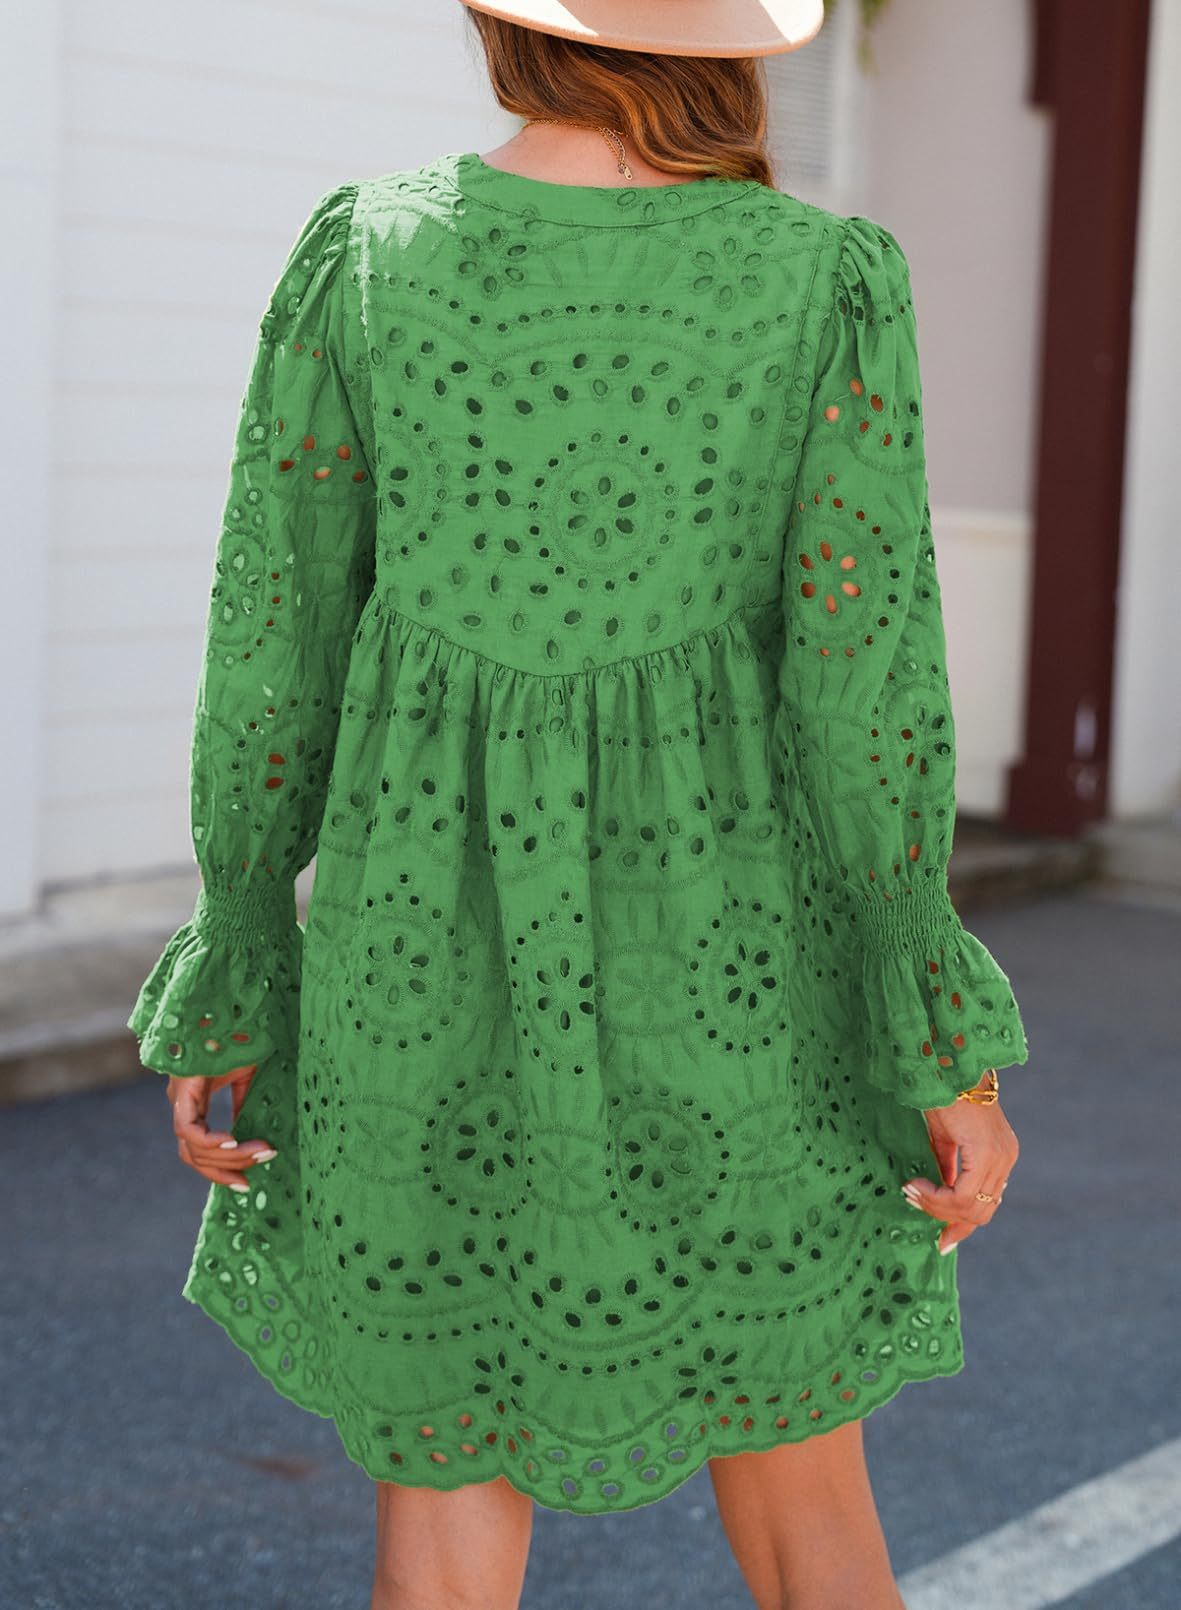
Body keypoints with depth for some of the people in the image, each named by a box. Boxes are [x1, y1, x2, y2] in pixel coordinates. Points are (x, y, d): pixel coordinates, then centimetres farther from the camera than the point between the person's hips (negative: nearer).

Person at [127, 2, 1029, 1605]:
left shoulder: (360, 253, -5)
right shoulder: (832, 279, -8)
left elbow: (273, 635, -3)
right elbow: (867, 663, -11)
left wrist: (229, 983, 6)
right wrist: (946, 1045, -4)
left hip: (433, 948, 1)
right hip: (722, 949, 0)